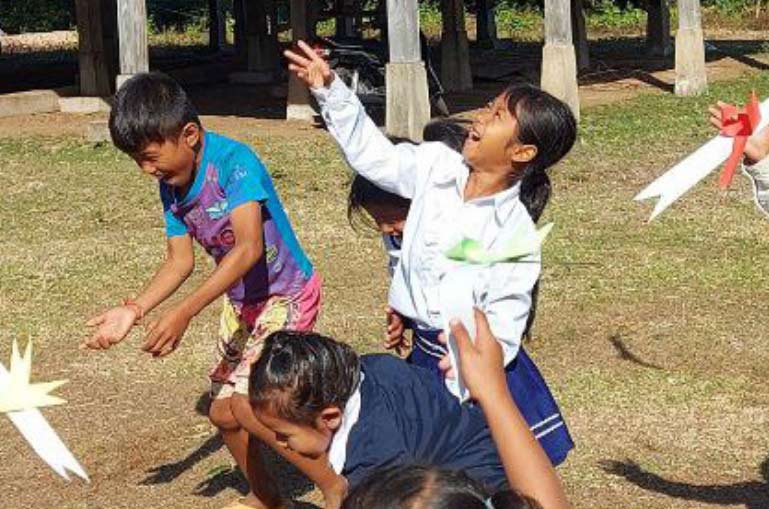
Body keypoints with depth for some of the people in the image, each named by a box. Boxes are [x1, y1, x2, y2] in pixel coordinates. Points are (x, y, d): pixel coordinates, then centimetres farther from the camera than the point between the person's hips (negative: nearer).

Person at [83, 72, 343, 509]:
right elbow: (181, 260, -3)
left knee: (249, 402, -20)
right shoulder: (171, 185, -3)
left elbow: (248, 248, -36)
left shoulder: (234, 161, -27)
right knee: (223, 411, 11)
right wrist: (133, 310, -19)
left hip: (287, 294, -8)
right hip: (242, 302, 8)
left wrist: (184, 313, -41)